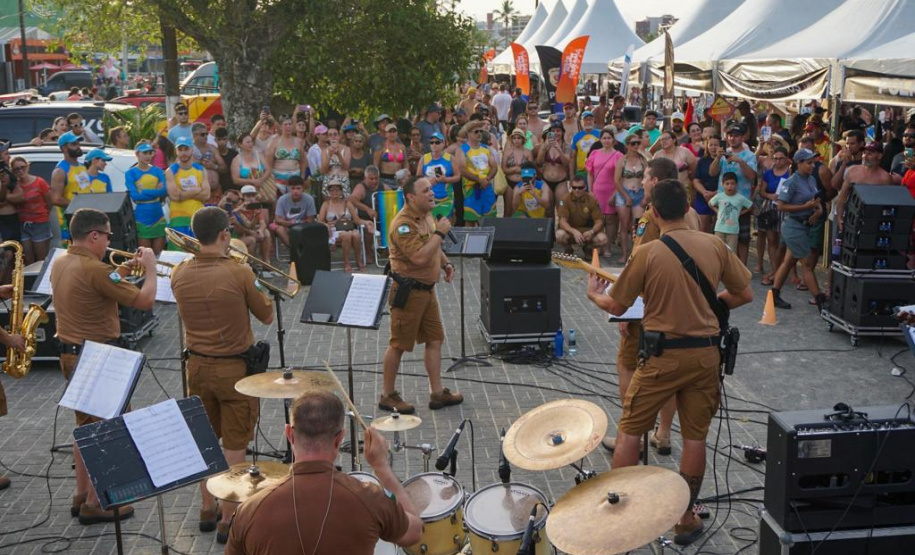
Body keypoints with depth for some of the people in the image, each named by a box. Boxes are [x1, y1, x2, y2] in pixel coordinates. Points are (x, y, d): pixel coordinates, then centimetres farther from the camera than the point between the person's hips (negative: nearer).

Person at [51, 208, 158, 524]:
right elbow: (145, 301, -21)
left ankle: (81, 495, 29)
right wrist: (150, 267, -7)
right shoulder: (93, 269, -23)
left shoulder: (60, 263, 5)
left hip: (70, 354, 9)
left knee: (86, 426, 20)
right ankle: (94, 504, 9)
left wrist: (123, 271, 14)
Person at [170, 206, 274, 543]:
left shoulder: (179, 275, -5)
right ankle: (228, 519, 14)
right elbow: (267, 317, -6)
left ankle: (207, 509, 33)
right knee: (234, 445, 7)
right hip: (234, 368, -5)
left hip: (197, 365, 5)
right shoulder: (239, 274, -19)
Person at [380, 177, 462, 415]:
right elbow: (419, 257, -31)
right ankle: (388, 396, 15)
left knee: (435, 340, 12)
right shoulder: (403, 224, -21)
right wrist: (440, 233, -22)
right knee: (399, 344, 2)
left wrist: (446, 264, 7)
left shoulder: (427, 216, 10)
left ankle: (437, 393, 21)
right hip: (408, 291, -9)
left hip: (427, 289, 9)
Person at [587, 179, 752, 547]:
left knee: (629, 431, 11)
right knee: (695, 437, 12)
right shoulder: (715, 246, -1)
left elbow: (617, 307, -2)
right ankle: (686, 519, 22)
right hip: (705, 353, 3)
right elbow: (745, 295, 7)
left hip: (663, 354, -3)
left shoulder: (646, 253, -12)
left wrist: (594, 295, 19)